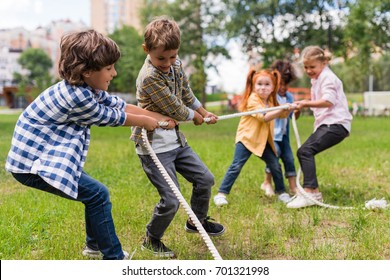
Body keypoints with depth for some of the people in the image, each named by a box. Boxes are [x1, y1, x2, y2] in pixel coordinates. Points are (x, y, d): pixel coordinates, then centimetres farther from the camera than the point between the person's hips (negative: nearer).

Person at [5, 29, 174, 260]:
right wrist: (146, 122, 3)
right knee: (98, 194, -10)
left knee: (95, 192, 19)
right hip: (32, 163, -10)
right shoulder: (77, 96, -26)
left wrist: (159, 118, 11)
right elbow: (111, 117, -12)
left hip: (44, 155, 10)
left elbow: (121, 105, 8)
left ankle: (95, 246, 36)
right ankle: (113, 257, 2)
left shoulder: (88, 88, 1)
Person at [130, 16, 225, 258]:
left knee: (205, 179, 14)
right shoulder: (149, 77, -25)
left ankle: (197, 221, 40)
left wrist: (205, 113, 24)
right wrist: (196, 117, 0)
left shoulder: (176, 64, 0)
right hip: (154, 146, -8)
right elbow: (176, 110, -19)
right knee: (171, 200, -9)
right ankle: (151, 240, 17)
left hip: (176, 139, 9)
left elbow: (186, 93, 17)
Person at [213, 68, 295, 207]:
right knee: (236, 166, -12)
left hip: (263, 140, 7)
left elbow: (282, 115, 23)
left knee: (275, 165, 6)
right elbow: (264, 117, -27)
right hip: (246, 138, -7)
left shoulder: (271, 100, 10)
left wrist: (289, 109, 4)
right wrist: (282, 109, -31)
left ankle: (281, 192, 22)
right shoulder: (252, 100, -16)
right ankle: (221, 194, -7)